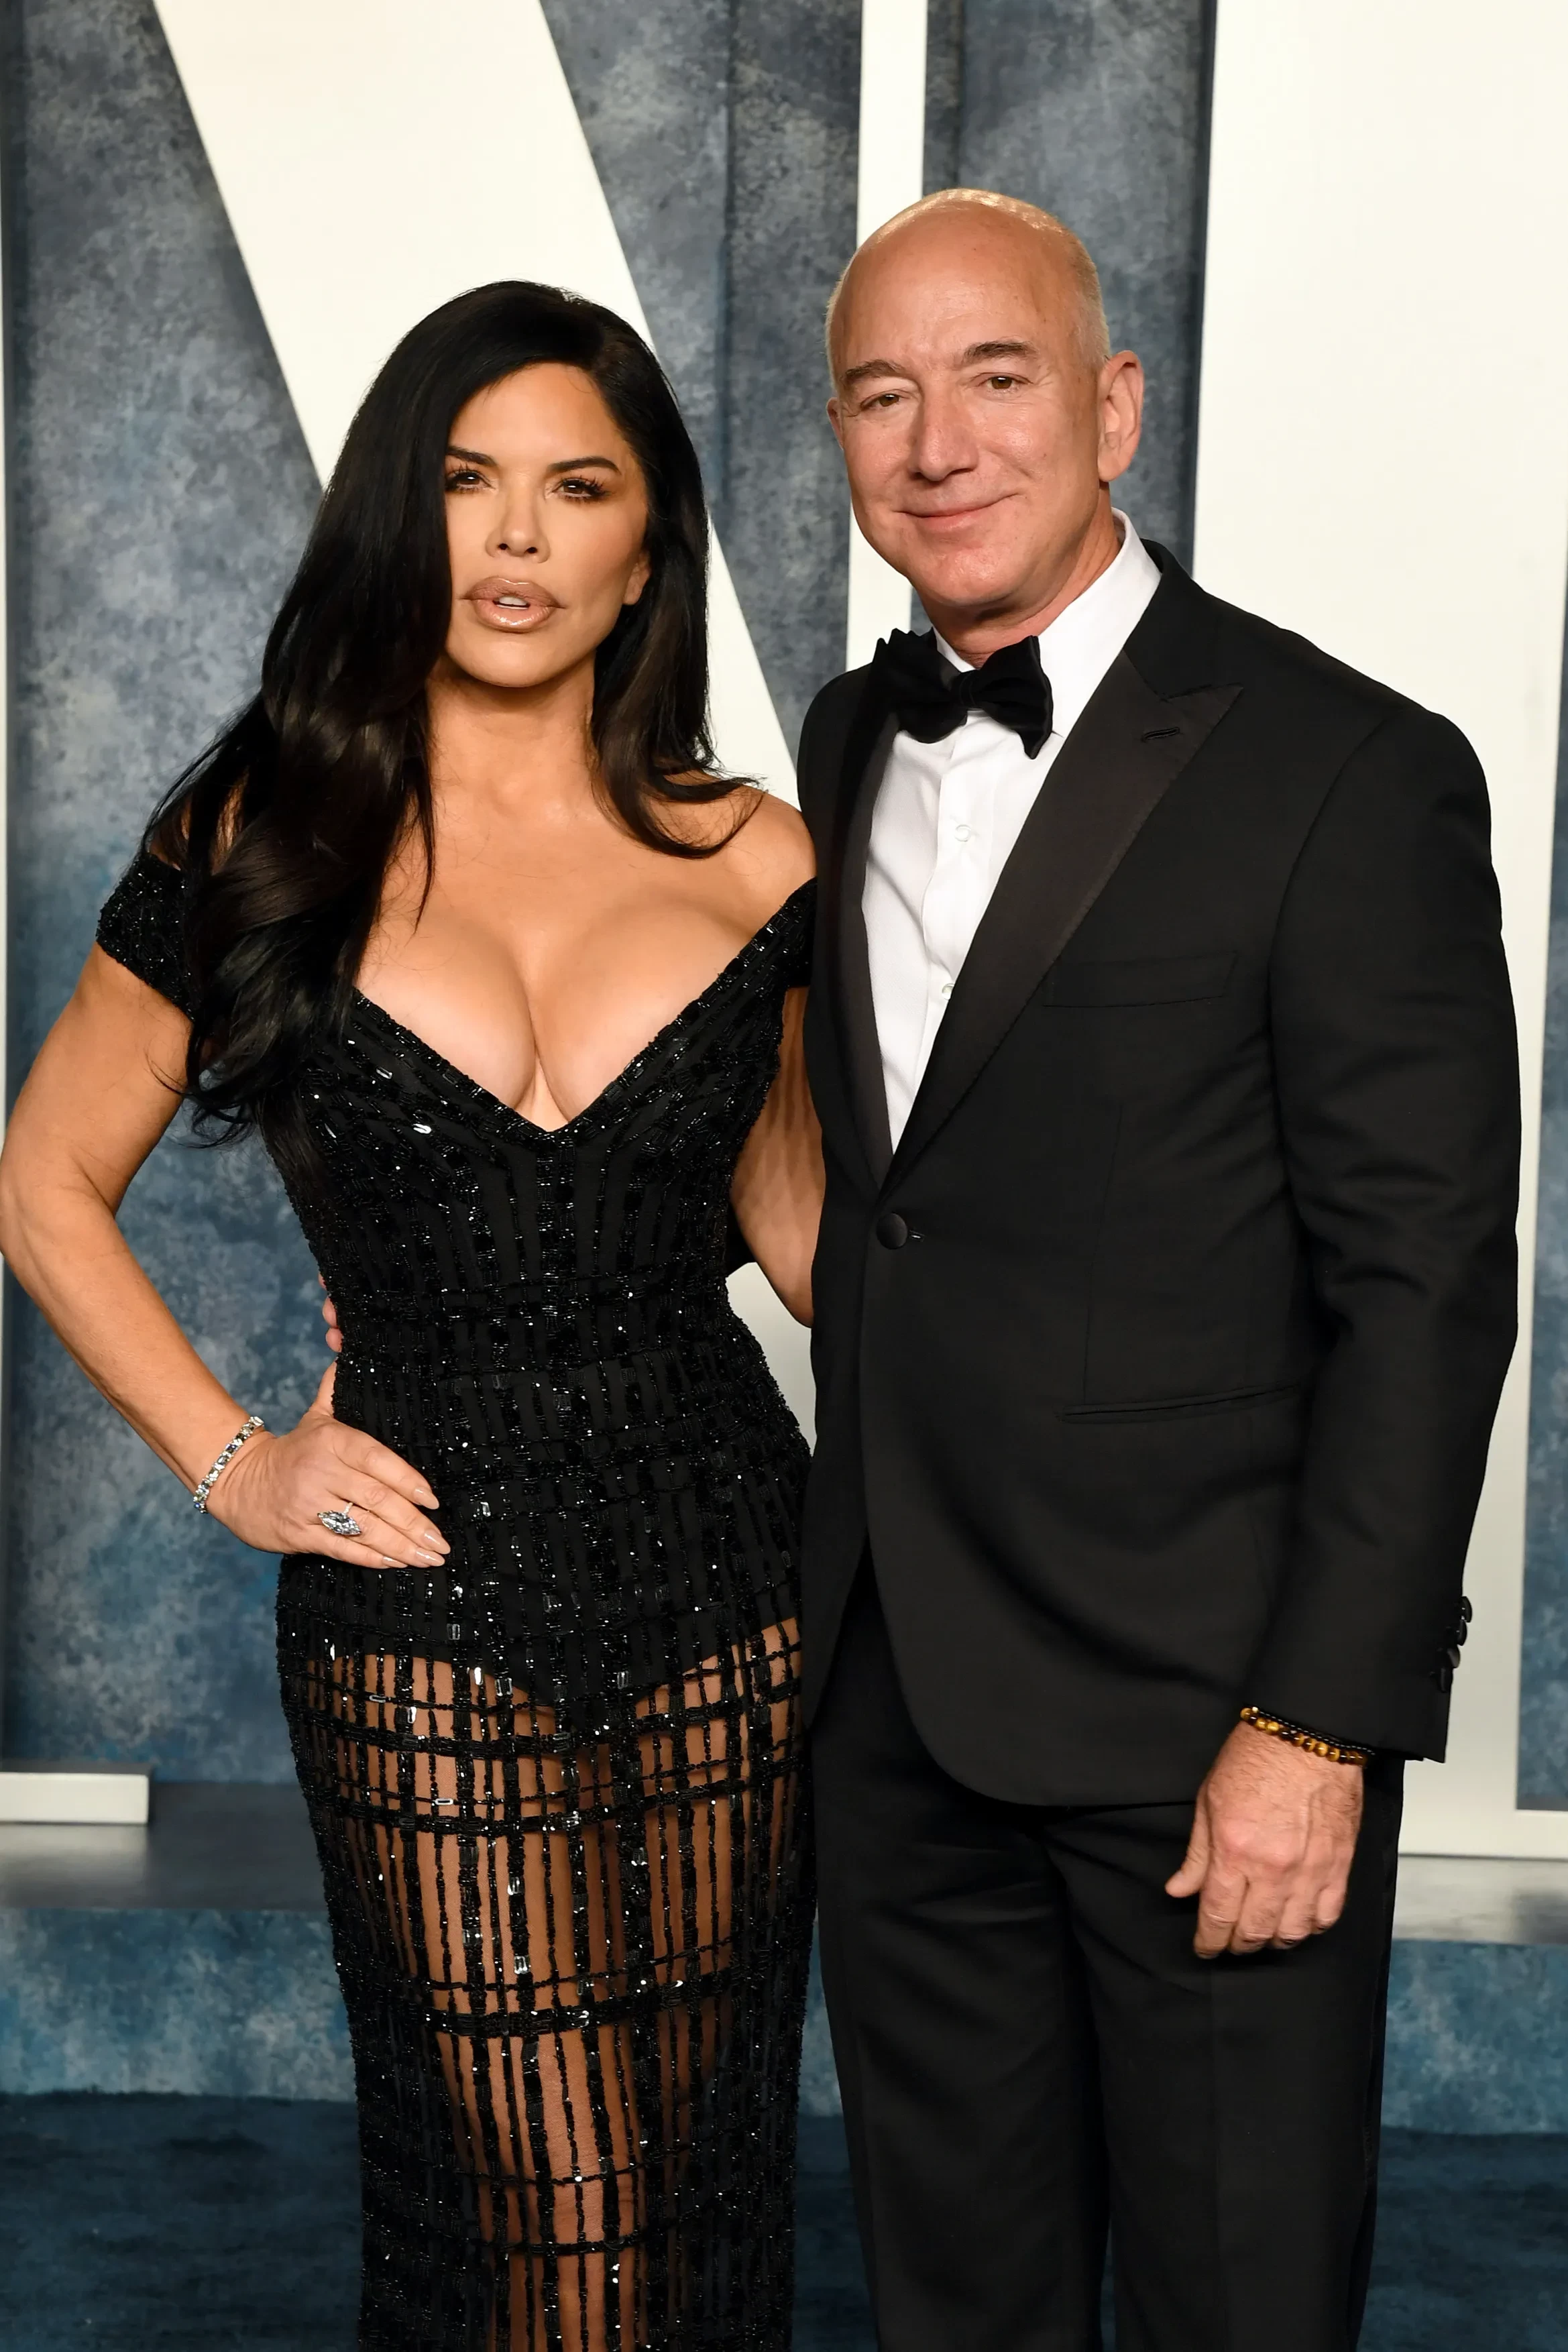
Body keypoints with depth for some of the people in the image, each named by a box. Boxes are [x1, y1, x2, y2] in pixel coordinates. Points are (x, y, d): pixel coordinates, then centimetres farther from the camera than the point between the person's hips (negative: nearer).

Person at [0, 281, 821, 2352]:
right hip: (425, 1606, -2)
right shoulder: (262, 845, -1)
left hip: (726, 1594, 2)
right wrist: (230, 1461, 1)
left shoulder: (752, 865, 4)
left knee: (711, 2185, 13)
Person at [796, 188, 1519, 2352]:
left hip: (1198, 1705, -5)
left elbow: (1426, 1290, -13)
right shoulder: (854, 740, 9)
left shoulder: (1350, 773, -12)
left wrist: (1319, 1724, -16)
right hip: (892, 1682, 6)